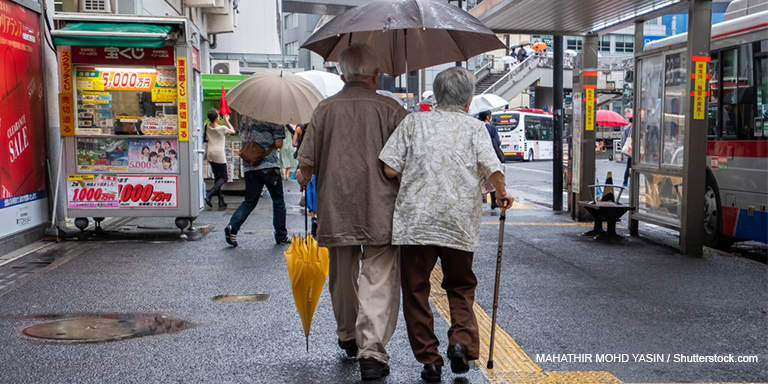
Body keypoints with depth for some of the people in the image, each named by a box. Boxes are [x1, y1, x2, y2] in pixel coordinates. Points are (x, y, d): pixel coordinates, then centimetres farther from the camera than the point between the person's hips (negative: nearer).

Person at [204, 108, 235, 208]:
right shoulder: (222, 128, -10)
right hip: (219, 155, -6)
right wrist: (226, 120, 18)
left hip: (210, 155, 6)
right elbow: (232, 131, 8)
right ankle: (209, 194, -16)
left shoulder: (207, 127, 1)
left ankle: (221, 201, 10)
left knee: (217, 177, 12)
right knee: (224, 178, 4)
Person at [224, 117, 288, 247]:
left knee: (249, 201, 14)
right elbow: (278, 144, -10)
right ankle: (281, 236, 15)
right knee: (278, 201, 9)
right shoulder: (274, 119, -7)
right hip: (269, 165, -5)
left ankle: (232, 227, -6)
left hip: (249, 167, 5)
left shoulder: (244, 119, 10)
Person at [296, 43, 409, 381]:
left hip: (336, 208, 3)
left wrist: (305, 178, 23)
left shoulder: (325, 109, 3)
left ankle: (348, 337, 36)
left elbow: (307, 160, 2)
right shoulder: (390, 109, -3)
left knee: (342, 276, 19)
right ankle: (372, 350, -12)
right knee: (379, 280, -1)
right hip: (380, 211, -3)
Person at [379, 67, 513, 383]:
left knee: (416, 290, 9)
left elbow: (390, 169, -3)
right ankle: (462, 339, -1)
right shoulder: (474, 128, 3)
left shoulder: (414, 122, 5)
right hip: (460, 223, 1)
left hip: (415, 222, -1)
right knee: (461, 286, 19)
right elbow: (492, 169, -9)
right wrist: (502, 194, 10)